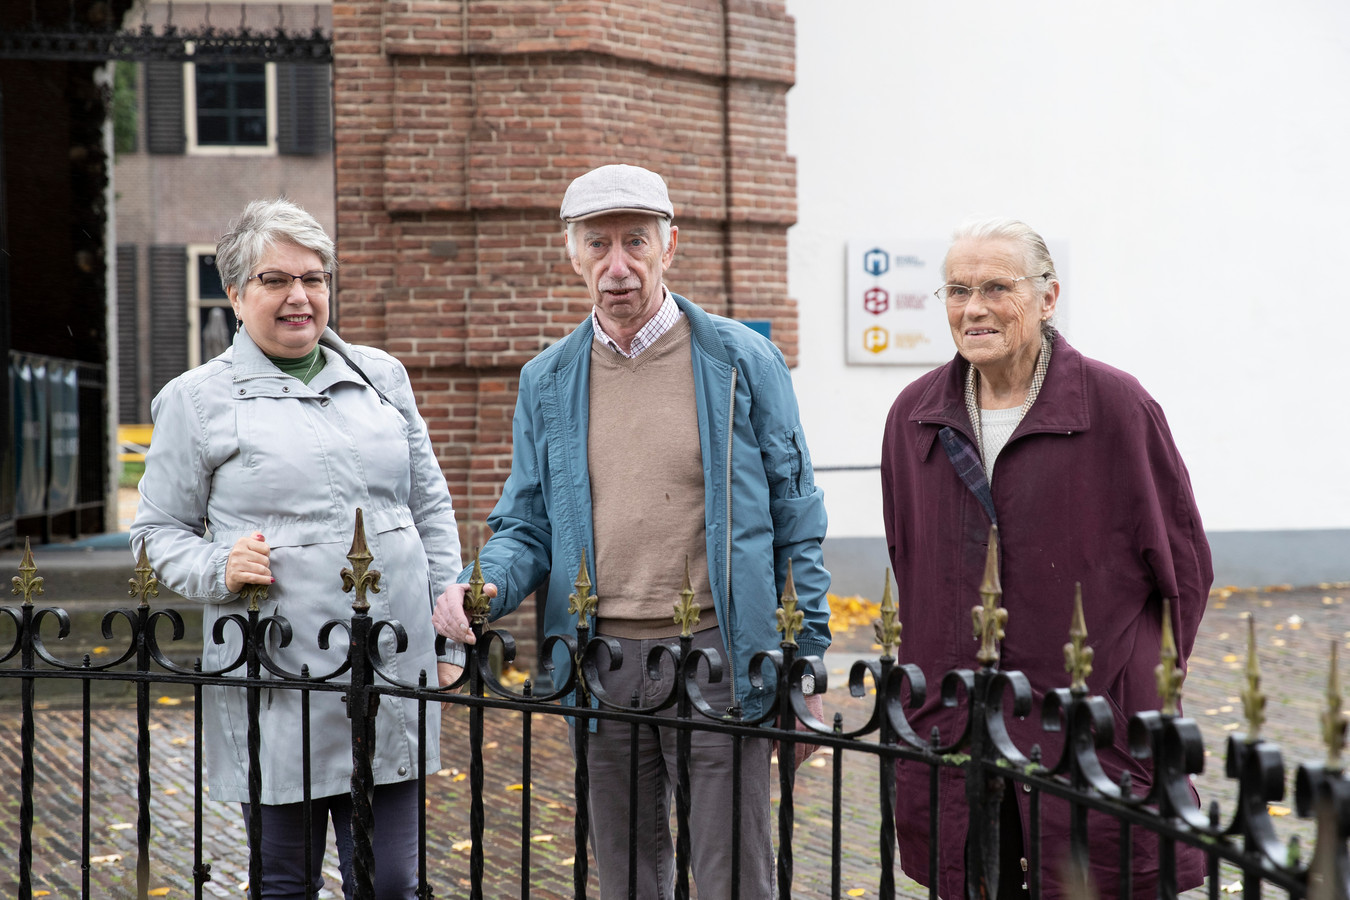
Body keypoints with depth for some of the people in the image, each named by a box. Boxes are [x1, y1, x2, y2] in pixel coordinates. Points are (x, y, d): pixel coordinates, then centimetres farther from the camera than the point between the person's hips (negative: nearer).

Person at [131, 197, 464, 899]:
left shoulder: (381, 376, 13)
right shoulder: (195, 399, 3)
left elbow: (432, 507, 16)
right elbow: (159, 530, 7)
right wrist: (218, 570, -14)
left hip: (392, 674, 3)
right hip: (275, 683, -3)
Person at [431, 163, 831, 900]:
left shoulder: (743, 362, -1)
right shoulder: (546, 382, 8)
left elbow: (795, 521, 1)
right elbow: (527, 524, 12)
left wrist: (804, 669, -2)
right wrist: (486, 584, -10)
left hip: (715, 653, -3)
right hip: (601, 662, 4)